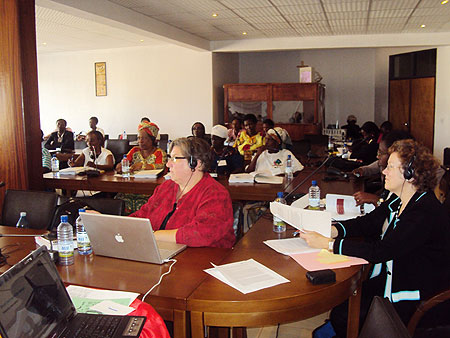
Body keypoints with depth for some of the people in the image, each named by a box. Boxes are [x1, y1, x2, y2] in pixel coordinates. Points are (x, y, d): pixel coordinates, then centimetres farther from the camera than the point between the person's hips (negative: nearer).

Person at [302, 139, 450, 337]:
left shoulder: (425, 213, -28)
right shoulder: (399, 199, 1)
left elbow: (379, 252, -32)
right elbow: (368, 222, 7)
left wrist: (327, 243, -31)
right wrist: (333, 230, -12)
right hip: (389, 276, 8)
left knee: (342, 314, -11)